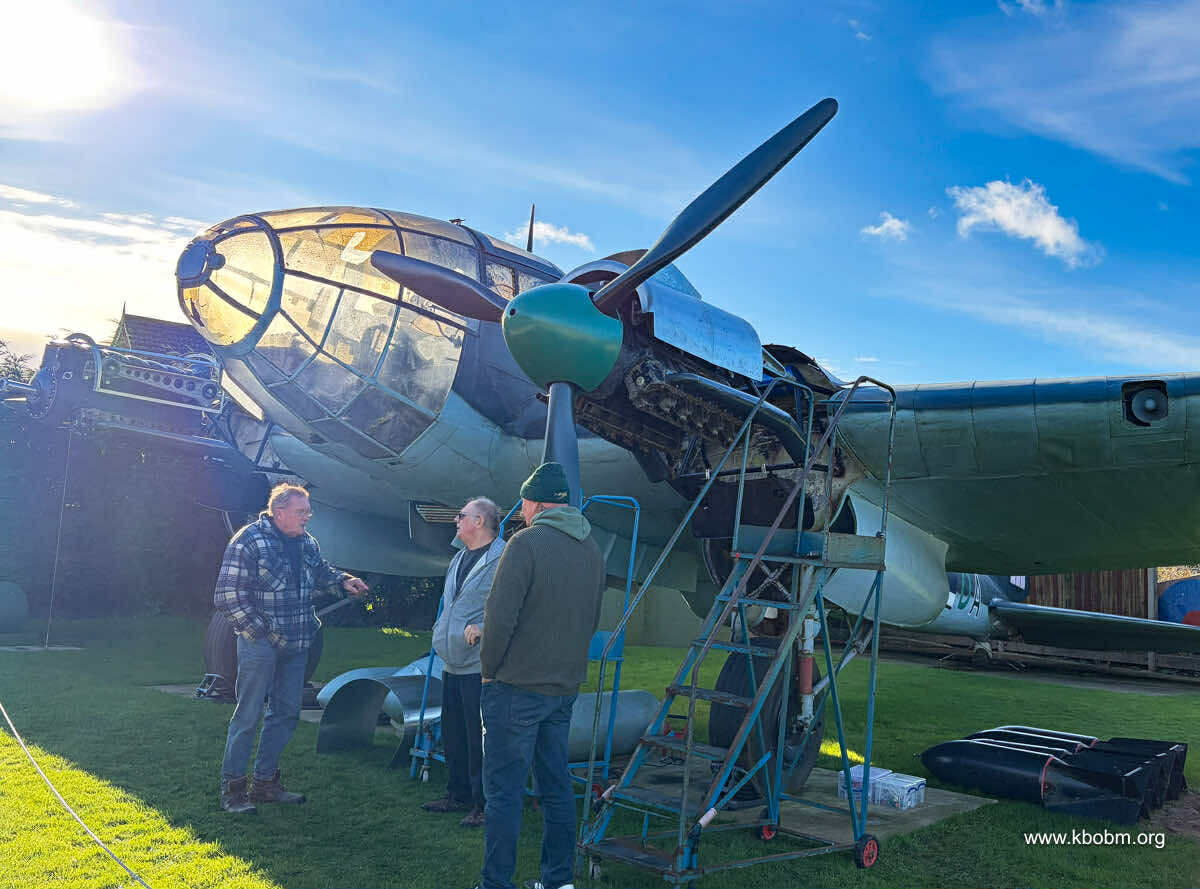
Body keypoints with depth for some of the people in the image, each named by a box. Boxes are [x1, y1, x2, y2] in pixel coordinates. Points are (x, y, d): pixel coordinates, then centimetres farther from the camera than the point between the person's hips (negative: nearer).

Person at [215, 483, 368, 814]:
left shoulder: (307, 542, 8)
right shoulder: (248, 541, -13)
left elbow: (320, 572, 27)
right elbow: (228, 595, -15)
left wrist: (343, 580, 6)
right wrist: (260, 632, -15)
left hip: (296, 646, 7)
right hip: (260, 644, -7)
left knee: (286, 713, 13)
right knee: (248, 715, -1)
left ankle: (265, 781, 27)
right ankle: (232, 787, 13)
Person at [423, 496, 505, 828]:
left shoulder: (503, 560, -14)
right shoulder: (459, 559, 17)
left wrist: (484, 628, -26)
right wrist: (441, 631, 20)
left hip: (480, 664, -9)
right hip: (453, 663, 10)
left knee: (480, 737, -3)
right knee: (453, 733, 18)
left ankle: (483, 804, 9)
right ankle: (458, 795, 32)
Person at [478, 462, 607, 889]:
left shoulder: (527, 542, -14)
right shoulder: (592, 550, 9)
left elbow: (501, 616, -18)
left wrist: (489, 668, -4)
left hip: (516, 689, -7)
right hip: (566, 689, 7)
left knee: (504, 792, 1)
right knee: (557, 787, 16)